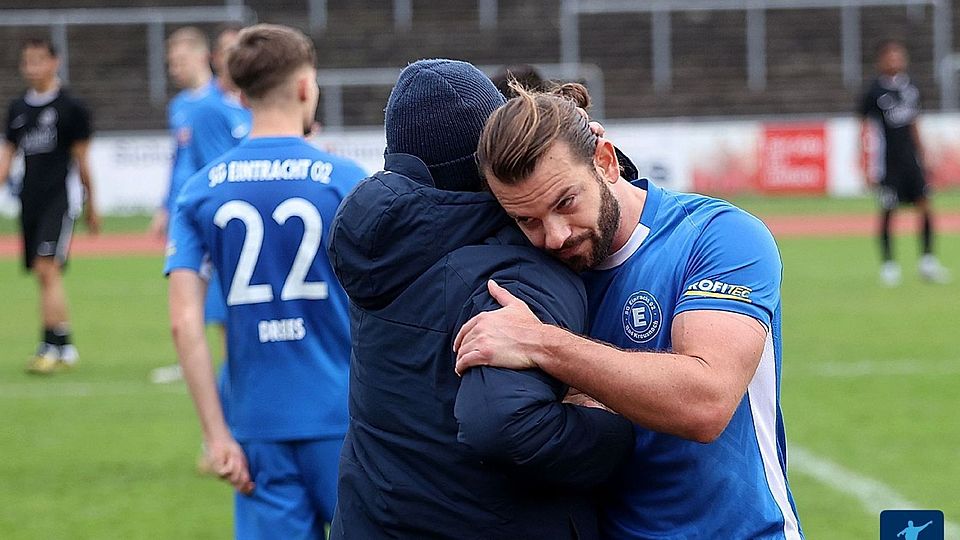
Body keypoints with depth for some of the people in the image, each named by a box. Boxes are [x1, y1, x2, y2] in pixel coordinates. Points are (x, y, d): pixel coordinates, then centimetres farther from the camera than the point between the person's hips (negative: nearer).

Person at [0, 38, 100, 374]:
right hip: (29, 201, 6)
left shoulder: (71, 107, -2)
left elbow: (82, 159, 1)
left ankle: (51, 346, -16)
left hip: (58, 199, -6)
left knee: (48, 269, -16)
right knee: (42, 274, 6)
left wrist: (90, 206, 5)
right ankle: (66, 349, 13)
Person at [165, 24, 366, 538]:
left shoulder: (199, 192, 2)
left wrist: (216, 435, 0)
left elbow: (184, 322, -3)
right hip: (341, 419, -2)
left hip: (257, 424, 2)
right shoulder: (344, 180, -5)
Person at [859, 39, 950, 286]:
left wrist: (921, 153, 20)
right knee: (888, 211, -1)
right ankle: (888, 265, 9)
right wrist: (866, 163, -10)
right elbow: (865, 128, -5)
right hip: (887, 161, -5)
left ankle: (927, 260, 7)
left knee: (924, 204, -1)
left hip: (911, 158, 5)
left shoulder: (910, 88, 9)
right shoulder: (875, 92, -7)